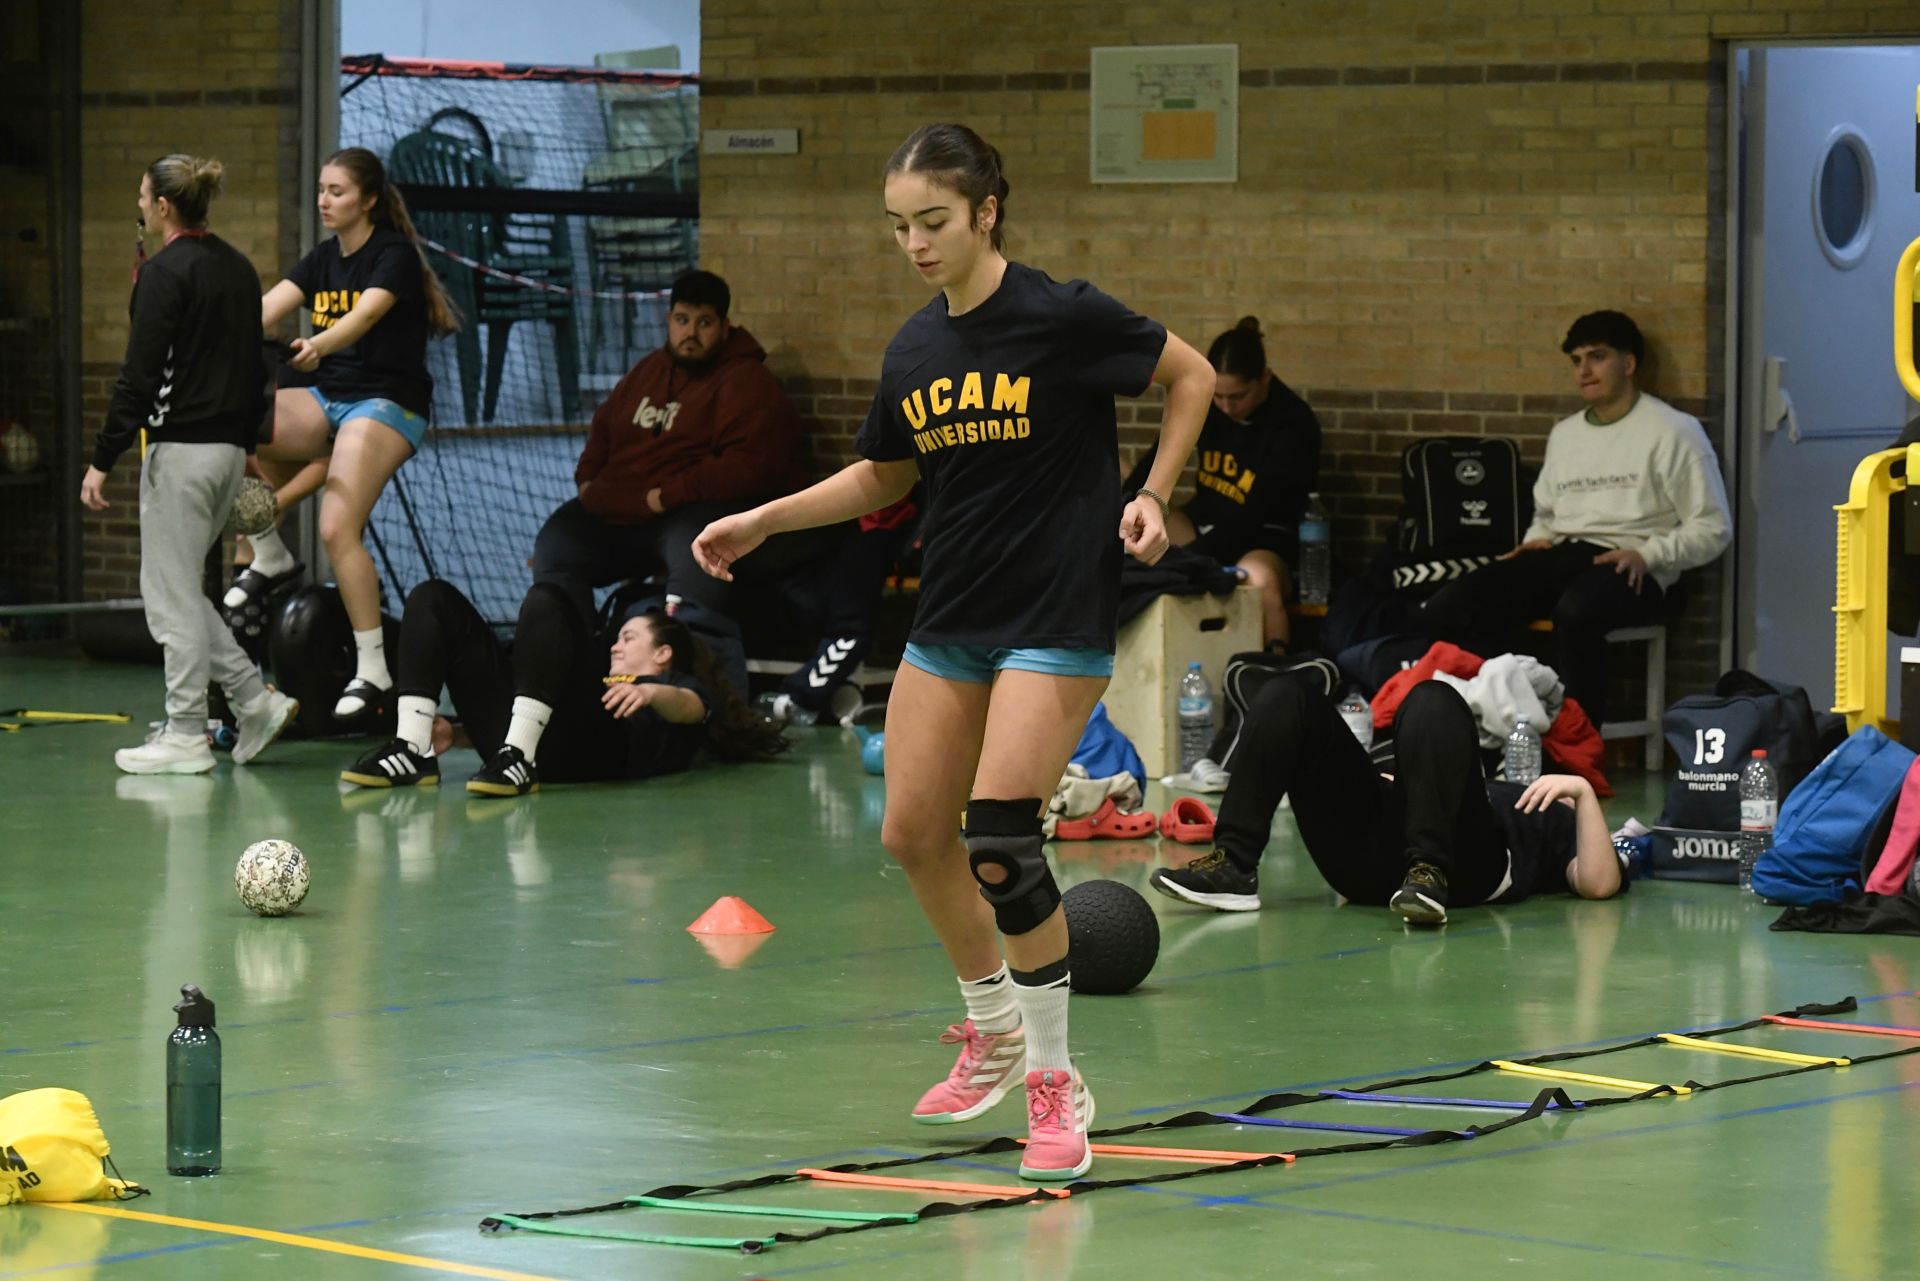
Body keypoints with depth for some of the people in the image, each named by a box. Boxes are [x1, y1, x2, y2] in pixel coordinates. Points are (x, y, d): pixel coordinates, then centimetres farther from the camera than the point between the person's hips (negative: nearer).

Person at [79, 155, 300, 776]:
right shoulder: (239, 268, 12)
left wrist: (103, 459, -14)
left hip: (180, 449, -8)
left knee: (171, 592, 0)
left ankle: (185, 736, 3)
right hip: (229, 449, 8)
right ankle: (255, 697, 11)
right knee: (178, 587, 18)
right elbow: (254, 367, 18)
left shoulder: (164, 272, -13)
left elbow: (139, 375, -17)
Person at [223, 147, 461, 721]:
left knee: (337, 528, -23)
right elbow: (268, 307, -2)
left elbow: (365, 314, -28)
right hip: (329, 401, 7)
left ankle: (373, 668, -15)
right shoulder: (323, 259, 11)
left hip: (388, 404, -7)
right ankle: (269, 556, 2)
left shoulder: (394, 255, -9)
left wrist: (318, 345, -49)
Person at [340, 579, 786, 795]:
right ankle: (413, 749, -19)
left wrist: (651, 692, -22)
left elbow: (691, 707, 2)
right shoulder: (605, 681, 45)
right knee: (435, 599, 2)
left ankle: (520, 757, -39)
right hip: (516, 730, 6)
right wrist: (456, 734, 13)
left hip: (582, 748, -6)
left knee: (545, 601, -26)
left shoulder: (677, 687, 29)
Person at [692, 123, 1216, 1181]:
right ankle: (994, 1036, 29)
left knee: (998, 838, -18)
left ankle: (1055, 1084, -5)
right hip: (950, 620, 7)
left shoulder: (1061, 316, -13)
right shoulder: (912, 350, 5)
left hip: (1058, 620, -7)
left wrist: (1151, 497, -8)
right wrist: (760, 522, 14)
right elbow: (882, 476, 21)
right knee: (913, 834, 5)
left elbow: (1192, 376, 0)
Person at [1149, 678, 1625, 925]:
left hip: (1461, 859, -5)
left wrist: (1584, 791, 4)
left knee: (1433, 701, -27)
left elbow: (1600, 884, 7)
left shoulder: (1564, 823, 30)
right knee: (1287, 699, -8)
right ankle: (1232, 867, -23)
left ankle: (1428, 872, -41)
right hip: (1367, 854, 6)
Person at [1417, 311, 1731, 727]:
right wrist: (1538, 538, 8)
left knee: (1575, 612, -43)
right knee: (1446, 610, -19)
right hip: (1560, 557, 6)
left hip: (1626, 569, -6)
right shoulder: (1564, 433, 23)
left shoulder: (1673, 431, 2)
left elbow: (1713, 528, -2)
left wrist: (1648, 555, -16)